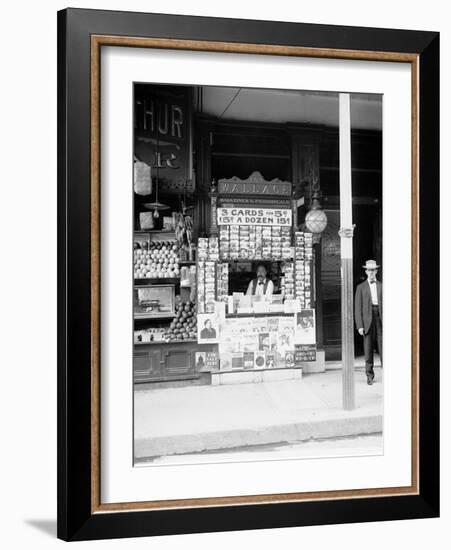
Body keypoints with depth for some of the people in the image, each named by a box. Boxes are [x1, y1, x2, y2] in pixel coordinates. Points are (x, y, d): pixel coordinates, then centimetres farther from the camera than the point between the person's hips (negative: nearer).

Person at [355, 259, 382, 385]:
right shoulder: (361, 287, 7)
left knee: (383, 347, -4)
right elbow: (358, 308, 3)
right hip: (368, 320, -1)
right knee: (368, 349, 1)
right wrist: (359, 326, -5)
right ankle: (370, 376, 10)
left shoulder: (382, 286, 12)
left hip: (380, 319, 1)